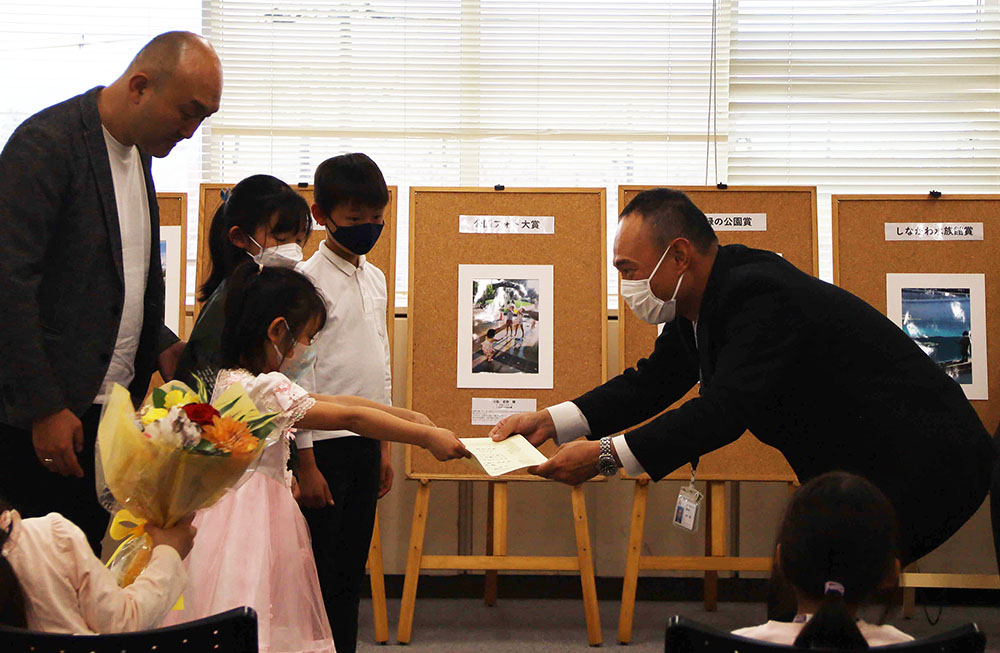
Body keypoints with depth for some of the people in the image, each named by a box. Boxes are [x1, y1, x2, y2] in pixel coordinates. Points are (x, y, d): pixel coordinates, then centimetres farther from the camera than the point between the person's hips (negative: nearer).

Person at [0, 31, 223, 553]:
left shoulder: (137, 149, 12)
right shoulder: (45, 143, -14)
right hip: (51, 416, -8)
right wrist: (44, 408, -19)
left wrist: (161, 345, 7)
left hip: (115, 403, 8)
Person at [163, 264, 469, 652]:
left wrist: (418, 420, 14)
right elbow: (348, 418, -17)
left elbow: (336, 401, 15)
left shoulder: (234, 380, 15)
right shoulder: (265, 389, -16)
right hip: (251, 519, -10)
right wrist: (427, 437, -12)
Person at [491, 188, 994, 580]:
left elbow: (727, 410, -32)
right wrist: (552, 421, -4)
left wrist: (606, 455, -32)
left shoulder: (760, 295, -26)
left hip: (926, 465, -10)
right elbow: (655, 382, 8)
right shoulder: (701, 297, 5)